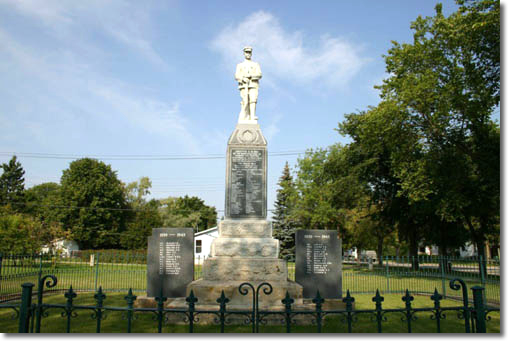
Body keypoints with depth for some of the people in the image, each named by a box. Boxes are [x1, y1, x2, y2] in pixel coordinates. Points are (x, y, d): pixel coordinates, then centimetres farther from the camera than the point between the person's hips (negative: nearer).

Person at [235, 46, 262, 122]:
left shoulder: (255, 65, 18)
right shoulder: (240, 65, 18)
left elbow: (259, 75, 3)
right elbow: (237, 76, 4)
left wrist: (250, 76, -15)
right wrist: (243, 79, -18)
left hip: (253, 85, 1)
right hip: (244, 86, 0)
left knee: (253, 100, -18)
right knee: (245, 102, -12)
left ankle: (252, 117, -27)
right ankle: (243, 119, -7)